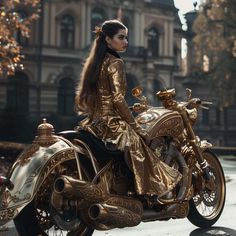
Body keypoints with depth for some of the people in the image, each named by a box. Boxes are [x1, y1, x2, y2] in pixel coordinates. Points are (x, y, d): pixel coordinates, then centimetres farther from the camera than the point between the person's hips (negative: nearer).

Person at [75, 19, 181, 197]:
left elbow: (83, 98, 19)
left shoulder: (95, 61, 16)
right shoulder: (115, 63, -10)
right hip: (110, 121, -9)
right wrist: (136, 127, -12)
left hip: (94, 121, 9)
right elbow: (118, 100, -18)